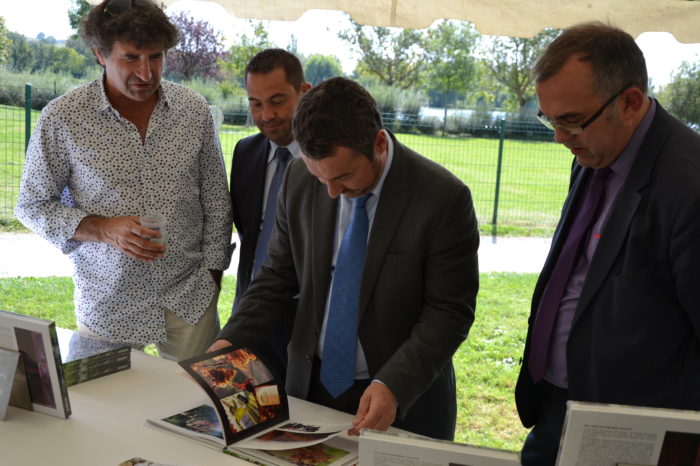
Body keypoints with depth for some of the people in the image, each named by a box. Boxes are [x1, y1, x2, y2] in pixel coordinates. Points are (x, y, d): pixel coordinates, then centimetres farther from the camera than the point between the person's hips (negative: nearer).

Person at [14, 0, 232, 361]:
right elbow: (33, 205, -2)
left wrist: (213, 270, 6)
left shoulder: (194, 110, -3)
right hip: (108, 303, -1)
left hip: (190, 298, 2)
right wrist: (102, 229, -17)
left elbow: (215, 199, 6)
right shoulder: (61, 119, -11)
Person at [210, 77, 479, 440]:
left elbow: (449, 312, -15)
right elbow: (278, 276, 3)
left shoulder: (443, 198, -19)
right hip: (312, 384, 4)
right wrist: (232, 339, -10)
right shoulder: (299, 180, -7)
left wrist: (393, 385, -25)